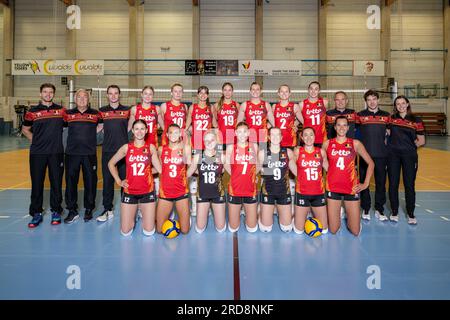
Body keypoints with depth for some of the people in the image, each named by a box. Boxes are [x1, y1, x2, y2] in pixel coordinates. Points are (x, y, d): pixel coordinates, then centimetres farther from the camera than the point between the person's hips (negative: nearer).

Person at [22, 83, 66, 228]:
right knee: (37, 183, 4)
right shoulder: (33, 112, 4)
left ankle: (56, 211, 18)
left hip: (56, 152, 0)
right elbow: (25, 129, 15)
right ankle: (36, 214, 15)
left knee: (56, 183, 5)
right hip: (37, 153, 0)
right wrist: (36, 140, 3)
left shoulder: (61, 110, 5)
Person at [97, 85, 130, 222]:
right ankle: (107, 210, 13)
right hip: (107, 150, 1)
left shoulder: (126, 110, 6)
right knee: (107, 181, 3)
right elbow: (98, 128, 14)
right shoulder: (102, 111, 9)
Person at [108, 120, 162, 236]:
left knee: (148, 232, 0)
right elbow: (111, 164, 12)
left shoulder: (151, 147, 0)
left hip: (147, 191, 0)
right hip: (129, 192, 1)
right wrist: (118, 181, 6)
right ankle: (133, 215, 35)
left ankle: (144, 214, 32)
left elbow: (160, 169, -3)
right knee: (125, 232, 4)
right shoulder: (126, 147, 1)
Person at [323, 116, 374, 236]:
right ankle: (338, 213, 35)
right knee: (333, 230, 4)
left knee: (355, 231, 2)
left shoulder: (355, 143, 2)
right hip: (332, 188, 0)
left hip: (351, 188, 0)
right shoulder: (327, 143, 3)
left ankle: (348, 216, 33)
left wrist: (366, 184, 1)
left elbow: (370, 163, 7)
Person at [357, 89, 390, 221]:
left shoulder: (386, 115, 8)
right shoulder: (360, 115, 1)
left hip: (381, 155, 2)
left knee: (381, 183, 6)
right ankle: (366, 209, 18)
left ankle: (379, 210, 18)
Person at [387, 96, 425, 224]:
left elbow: (421, 141, 5)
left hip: (409, 155, -1)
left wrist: (409, 145, 1)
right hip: (393, 155, 1)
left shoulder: (416, 121, 1)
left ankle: (411, 214, 16)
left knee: (409, 184, 2)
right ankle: (394, 212, 18)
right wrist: (395, 143, 5)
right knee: (393, 184, 5)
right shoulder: (391, 118, 5)